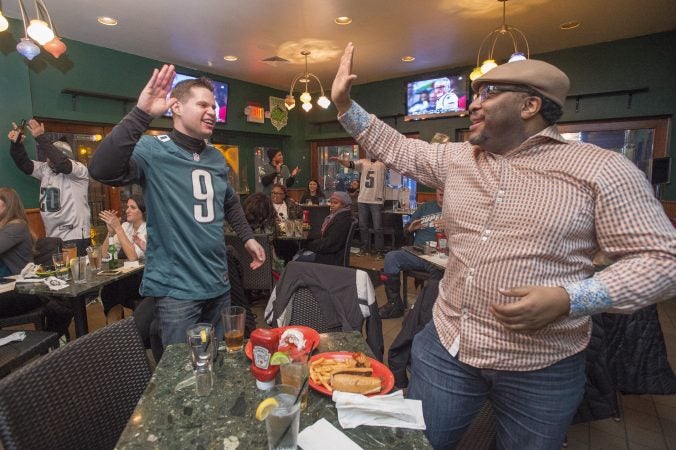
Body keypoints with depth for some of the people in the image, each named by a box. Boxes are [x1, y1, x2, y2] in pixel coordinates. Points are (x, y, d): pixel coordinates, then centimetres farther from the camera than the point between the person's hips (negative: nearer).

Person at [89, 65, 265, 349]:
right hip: (176, 288, -6)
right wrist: (141, 114, -36)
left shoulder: (216, 157, 9)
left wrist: (247, 237, 15)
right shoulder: (153, 150, -12)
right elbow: (102, 170, -32)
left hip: (218, 283, 7)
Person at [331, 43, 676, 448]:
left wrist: (570, 300, -22)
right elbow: (396, 148, 14)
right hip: (445, 345, 4)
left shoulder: (603, 169, -9)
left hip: (541, 368, -3)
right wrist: (345, 103, 8)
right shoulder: (456, 159, 6)